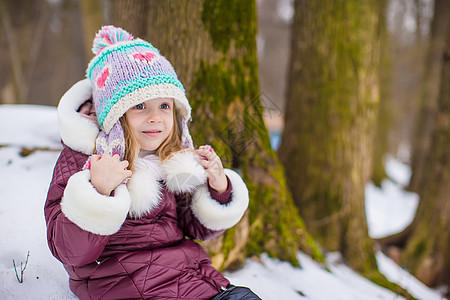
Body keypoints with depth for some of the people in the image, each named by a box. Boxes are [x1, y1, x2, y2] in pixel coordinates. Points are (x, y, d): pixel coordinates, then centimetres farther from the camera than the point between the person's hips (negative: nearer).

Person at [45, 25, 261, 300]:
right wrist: (99, 190, -26)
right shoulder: (79, 159, -4)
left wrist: (219, 189, -2)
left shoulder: (175, 158, 8)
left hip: (192, 277, 5)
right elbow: (71, 252, -12)